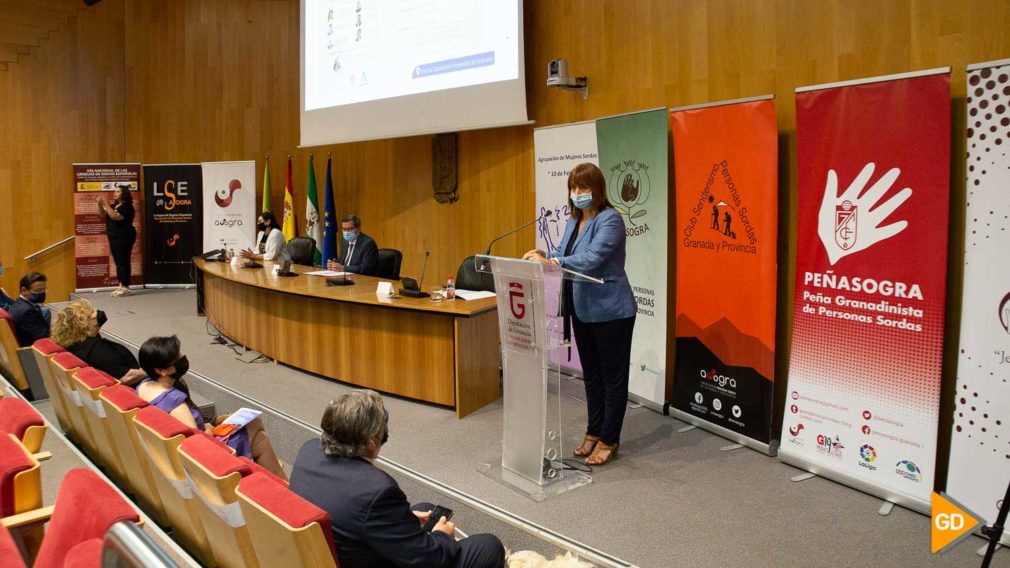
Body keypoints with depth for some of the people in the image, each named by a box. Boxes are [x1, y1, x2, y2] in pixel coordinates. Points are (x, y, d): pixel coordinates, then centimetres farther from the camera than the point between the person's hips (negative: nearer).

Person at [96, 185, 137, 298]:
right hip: (114, 238, 9)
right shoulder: (114, 205, 17)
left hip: (124, 238, -9)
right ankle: (121, 286, 15)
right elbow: (102, 216, 16)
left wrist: (106, 205, -24)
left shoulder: (126, 206, -11)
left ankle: (125, 288, -6)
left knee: (123, 262, -8)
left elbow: (115, 216, -24)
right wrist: (100, 204, 2)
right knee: (118, 262, 10)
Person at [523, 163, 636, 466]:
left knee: (613, 376, 4)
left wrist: (550, 261, -36)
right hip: (582, 309, 9)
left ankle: (609, 441, 14)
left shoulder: (610, 220, -16)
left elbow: (592, 259, -28)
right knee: (591, 373, 18)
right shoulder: (574, 221, 11)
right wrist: (544, 256, -11)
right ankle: (594, 432, 31)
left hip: (610, 311, -9)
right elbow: (562, 255, 10)